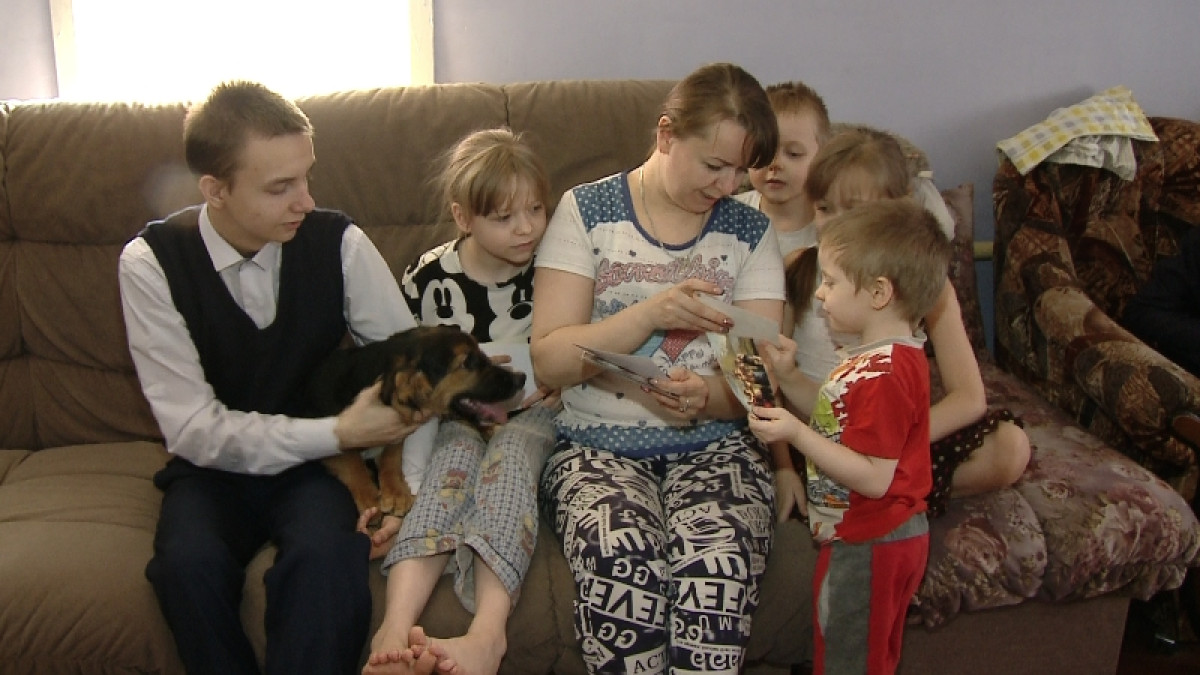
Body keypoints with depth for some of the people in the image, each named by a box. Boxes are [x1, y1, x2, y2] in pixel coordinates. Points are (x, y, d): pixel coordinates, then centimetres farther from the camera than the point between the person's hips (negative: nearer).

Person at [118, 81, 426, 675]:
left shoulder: (338, 242, -11)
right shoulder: (152, 263, -13)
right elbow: (193, 427, -15)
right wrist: (338, 433, -22)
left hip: (320, 459, 0)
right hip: (214, 467, 0)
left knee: (325, 552, -32)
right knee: (188, 564, -31)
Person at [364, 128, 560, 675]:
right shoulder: (428, 279, 0)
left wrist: (556, 386, -6)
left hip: (530, 413, 0)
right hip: (453, 418, 0)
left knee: (509, 455, -33)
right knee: (454, 458, -33)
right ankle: (397, 625, -53)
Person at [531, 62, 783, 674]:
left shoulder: (750, 233, 10)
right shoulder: (586, 212, 4)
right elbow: (549, 360, -4)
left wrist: (706, 397, -18)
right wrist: (651, 313, -17)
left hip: (714, 445, 1)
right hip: (597, 446, -1)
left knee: (717, 555, -32)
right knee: (623, 554, -33)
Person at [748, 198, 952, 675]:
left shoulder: (884, 374, -27)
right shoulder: (881, 357, 8)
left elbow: (874, 478, -28)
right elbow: (842, 425, 11)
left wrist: (796, 434, -30)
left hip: (867, 549, -11)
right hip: (875, 539, 11)